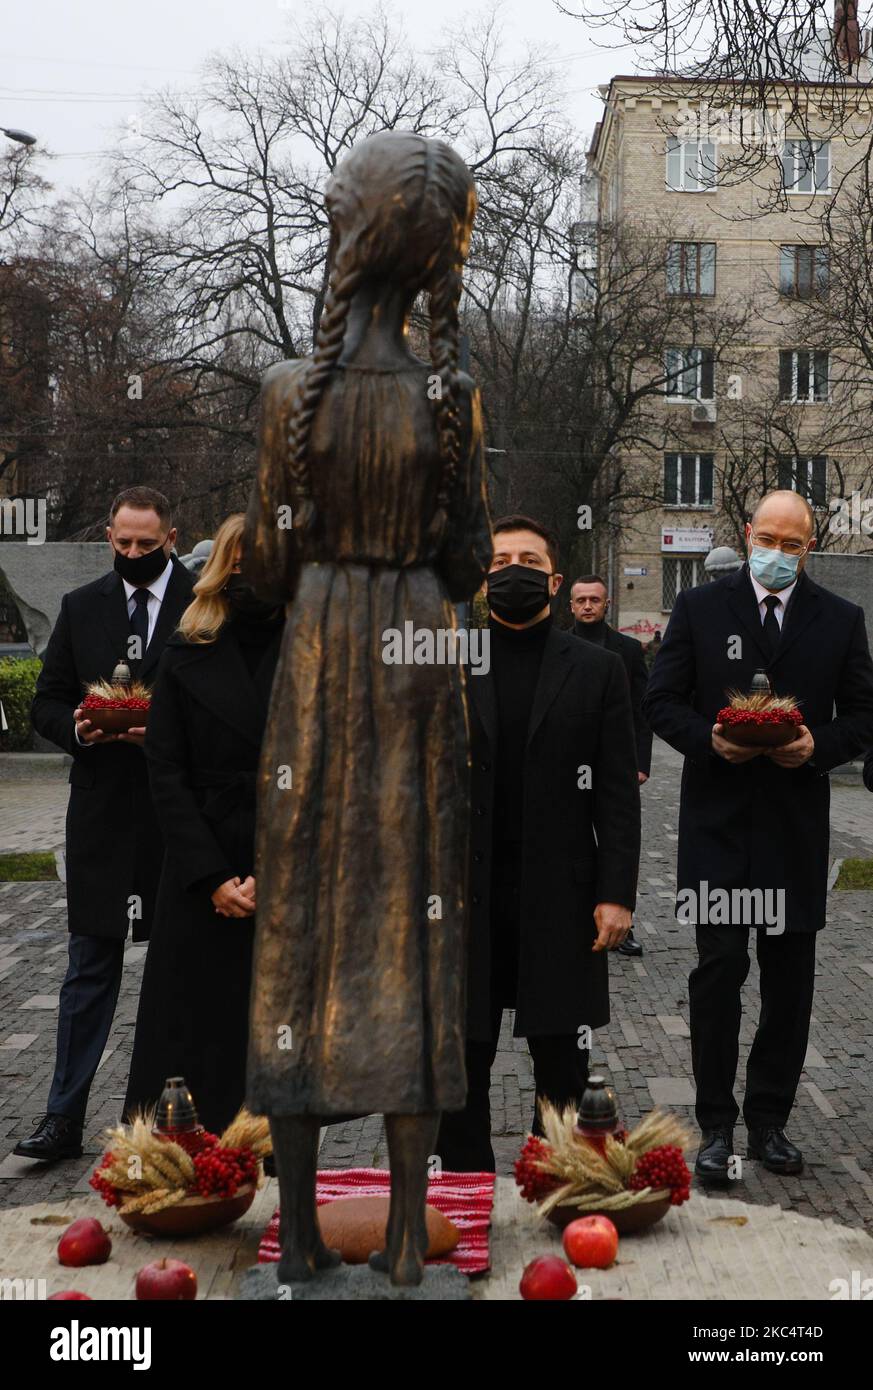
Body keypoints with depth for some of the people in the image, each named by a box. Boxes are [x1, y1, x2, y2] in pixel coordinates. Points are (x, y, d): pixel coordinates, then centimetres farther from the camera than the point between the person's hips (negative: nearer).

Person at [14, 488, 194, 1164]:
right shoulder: (81, 608, 8)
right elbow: (47, 703, 11)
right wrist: (77, 727, -10)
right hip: (103, 810, 2)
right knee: (90, 968, 5)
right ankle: (65, 1118, 10)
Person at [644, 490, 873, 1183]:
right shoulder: (700, 606, 3)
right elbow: (662, 701, 2)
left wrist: (818, 745, -12)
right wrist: (708, 738, -16)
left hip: (797, 824, 2)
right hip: (719, 820, -2)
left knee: (790, 981, 9)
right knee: (718, 971, 0)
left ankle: (769, 1118, 23)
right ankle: (717, 1124, 11)